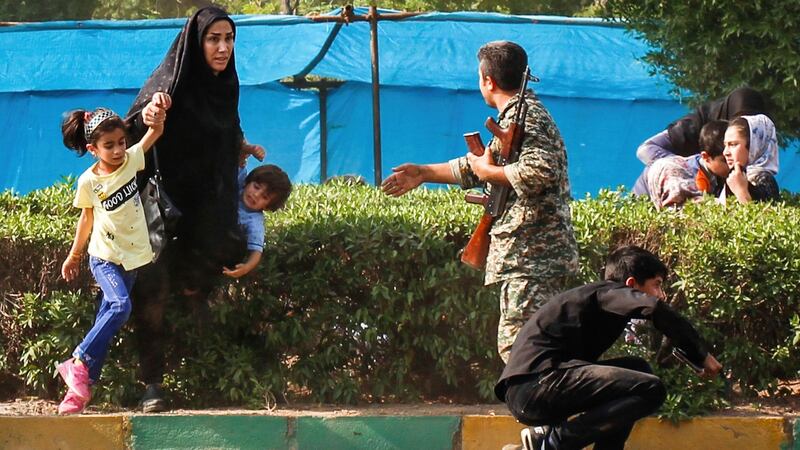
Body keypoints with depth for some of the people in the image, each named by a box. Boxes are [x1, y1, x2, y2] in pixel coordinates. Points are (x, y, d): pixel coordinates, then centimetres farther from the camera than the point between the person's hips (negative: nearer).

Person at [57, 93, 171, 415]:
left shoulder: (131, 161, -4)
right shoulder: (88, 182, -8)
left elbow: (155, 132, -14)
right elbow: (87, 218, 6)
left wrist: (159, 110, -35)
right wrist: (74, 256, 16)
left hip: (132, 256, 3)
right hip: (104, 257, -3)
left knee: (107, 317, 2)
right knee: (120, 306, -25)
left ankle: (82, 385, 6)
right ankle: (80, 363, -15)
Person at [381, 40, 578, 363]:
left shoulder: (524, 117, -12)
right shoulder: (519, 115, 21)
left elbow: (539, 172, -28)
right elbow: (476, 167, 31)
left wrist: (489, 172, -14)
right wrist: (424, 173, 35)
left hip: (531, 255, -11)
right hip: (536, 255, 11)